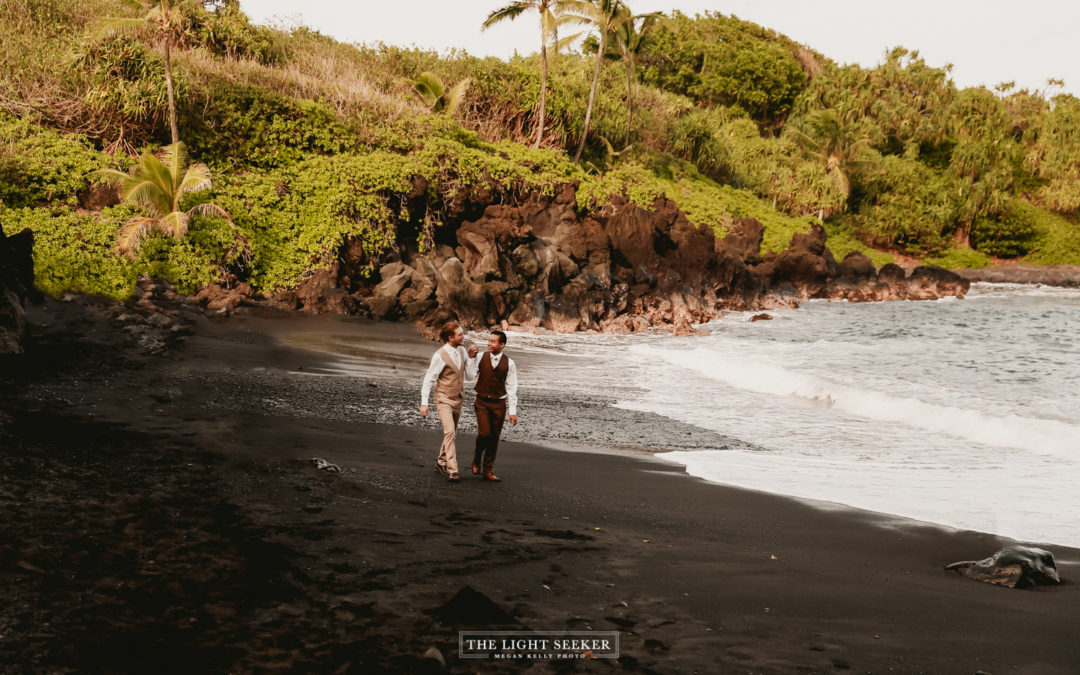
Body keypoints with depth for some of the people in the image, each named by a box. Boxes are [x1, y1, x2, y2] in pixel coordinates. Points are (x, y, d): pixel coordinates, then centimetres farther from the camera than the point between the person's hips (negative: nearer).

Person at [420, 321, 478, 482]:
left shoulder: (461, 351, 4)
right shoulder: (440, 356, -16)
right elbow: (428, 379, -13)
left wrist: (472, 357, -8)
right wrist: (424, 403, -16)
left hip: (458, 399, 7)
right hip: (444, 399, -7)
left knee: (452, 433, 14)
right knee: (450, 432, -18)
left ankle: (441, 463, 32)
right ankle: (452, 471, -19)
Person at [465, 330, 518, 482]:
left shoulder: (509, 363, -3)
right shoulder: (481, 357, -1)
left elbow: (511, 388, 0)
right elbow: (470, 376, -6)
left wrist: (513, 411, -2)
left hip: (499, 404, 1)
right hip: (482, 402, -1)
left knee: (494, 438, 6)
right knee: (484, 433, -14)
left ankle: (488, 471, 18)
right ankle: (477, 459, 15)